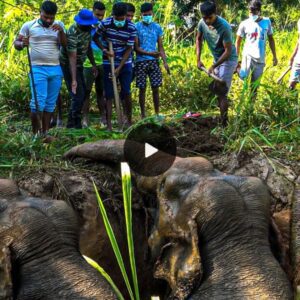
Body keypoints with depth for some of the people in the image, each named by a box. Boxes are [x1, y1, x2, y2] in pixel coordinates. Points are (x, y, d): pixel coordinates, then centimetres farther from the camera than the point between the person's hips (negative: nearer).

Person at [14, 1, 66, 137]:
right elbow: (16, 43, 5)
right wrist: (22, 44, -17)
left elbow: (65, 44, -2)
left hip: (56, 69, 3)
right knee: (38, 102, -10)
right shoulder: (29, 26, 1)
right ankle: (35, 134, -4)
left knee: (50, 103, 5)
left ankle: (45, 133, 11)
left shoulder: (59, 25, 8)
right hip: (38, 69, -3)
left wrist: (61, 31, -19)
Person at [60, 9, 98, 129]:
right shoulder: (73, 34, -29)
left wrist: (93, 64, 13)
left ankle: (73, 123, 23)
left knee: (82, 93, 13)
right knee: (78, 95, -12)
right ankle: (73, 124, -3)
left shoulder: (87, 29, -3)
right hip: (68, 65, -9)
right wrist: (73, 80, -35)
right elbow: (72, 58, -32)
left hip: (79, 64, 9)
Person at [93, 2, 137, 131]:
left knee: (127, 93, 2)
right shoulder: (105, 24, -14)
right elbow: (95, 38, 3)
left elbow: (129, 49, -10)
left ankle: (129, 121, 17)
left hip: (125, 63, 0)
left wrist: (119, 68, -15)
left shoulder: (131, 28, -13)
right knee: (109, 94, -1)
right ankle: (109, 124, 1)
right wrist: (104, 50, -13)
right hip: (108, 63, 0)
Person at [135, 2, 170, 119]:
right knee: (142, 89, 2)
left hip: (154, 61, 3)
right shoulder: (136, 27, -3)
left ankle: (157, 113, 11)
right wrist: (150, 53, -19)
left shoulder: (157, 27, 7)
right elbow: (136, 48, -6)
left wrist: (165, 62, -3)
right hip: (141, 61, -2)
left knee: (156, 88, 2)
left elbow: (160, 47, 8)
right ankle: (143, 114, 11)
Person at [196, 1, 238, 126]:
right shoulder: (202, 23, -12)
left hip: (228, 60, -7)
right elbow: (199, 39, 7)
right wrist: (198, 59, 1)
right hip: (217, 59, 7)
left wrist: (213, 67, -25)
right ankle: (222, 118, 32)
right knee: (217, 91, 17)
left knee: (222, 93, -9)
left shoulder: (224, 27, -31)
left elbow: (228, 52, -28)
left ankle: (224, 123, -3)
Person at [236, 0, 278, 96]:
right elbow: (238, 42, 4)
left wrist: (274, 56, 7)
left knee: (255, 83, 6)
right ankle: (238, 67, 11)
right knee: (243, 76, -22)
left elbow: (271, 39, 9)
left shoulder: (267, 21, 1)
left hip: (260, 58, 2)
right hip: (248, 55, -2)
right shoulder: (244, 24, -5)